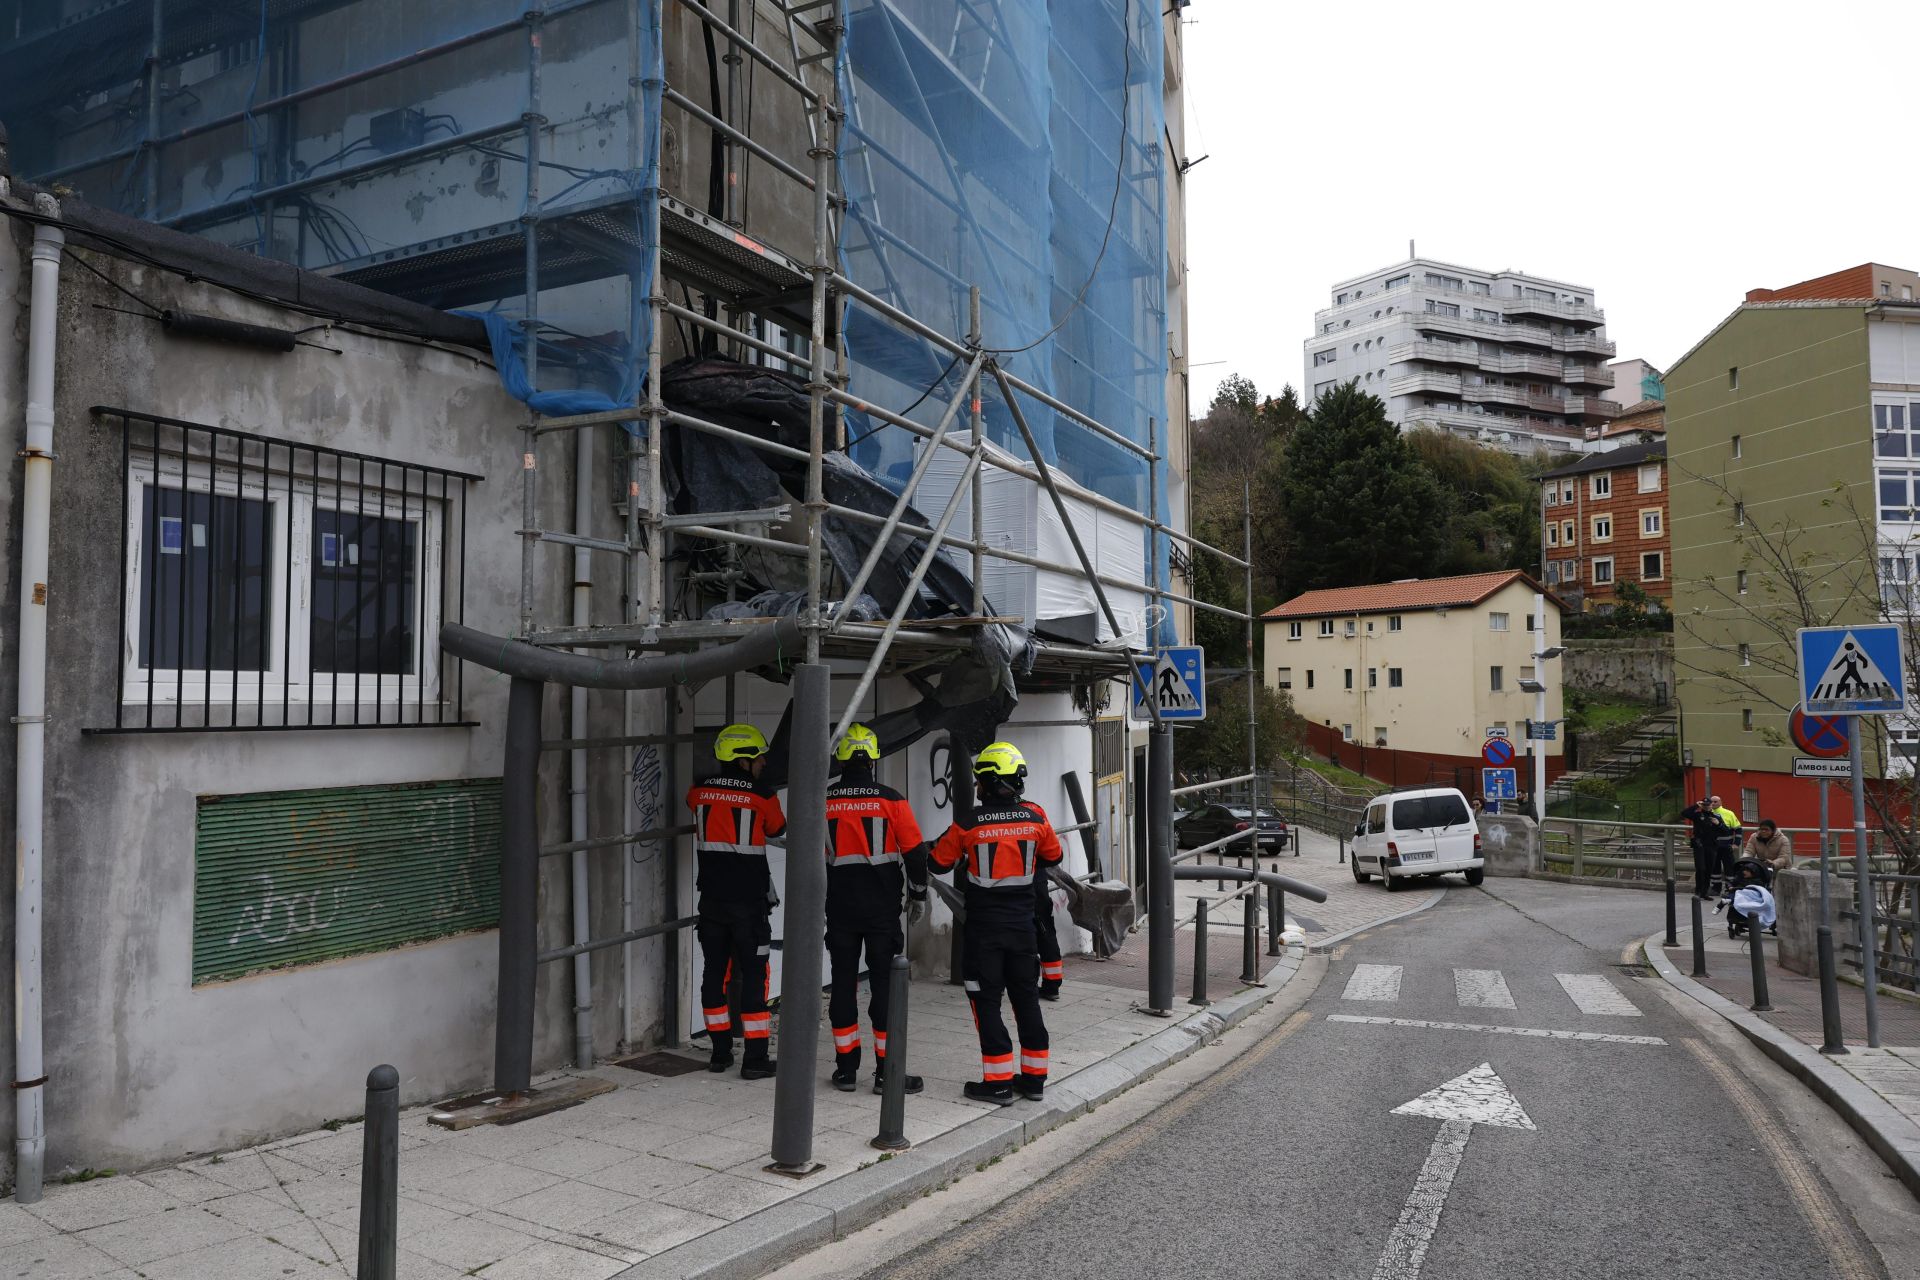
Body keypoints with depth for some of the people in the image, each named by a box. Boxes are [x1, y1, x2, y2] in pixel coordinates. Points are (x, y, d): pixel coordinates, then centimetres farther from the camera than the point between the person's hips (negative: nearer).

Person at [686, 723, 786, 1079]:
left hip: (712, 899, 4)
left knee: (714, 971, 12)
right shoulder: (761, 797, -10)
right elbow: (778, 829, 9)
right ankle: (755, 1059, 3)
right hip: (749, 901, -4)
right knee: (753, 975, 1)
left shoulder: (699, 791, 0)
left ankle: (720, 1052, 21)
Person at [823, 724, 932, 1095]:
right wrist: (918, 895, 9)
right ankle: (886, 1071, 6)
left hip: (839, 908, 2)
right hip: (882, 908, -2)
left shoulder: (822, 802, -2)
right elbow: (915, 851, -5)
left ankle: (846, 1068, 16)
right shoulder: (891, 800, -8)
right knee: (885, 984, 3)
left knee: (843, 983, 10)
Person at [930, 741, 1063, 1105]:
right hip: (1022, 923, 4)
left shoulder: (969, 823, -14)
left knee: (987, 1000, 5)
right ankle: (1034, 1078, 20)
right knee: (1026, 998, 14)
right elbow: (1053, 856, 13)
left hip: (984, 925, -4)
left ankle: (998, 1082, 6)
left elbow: (939, 861, -2)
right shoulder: (1035, 816, -4)